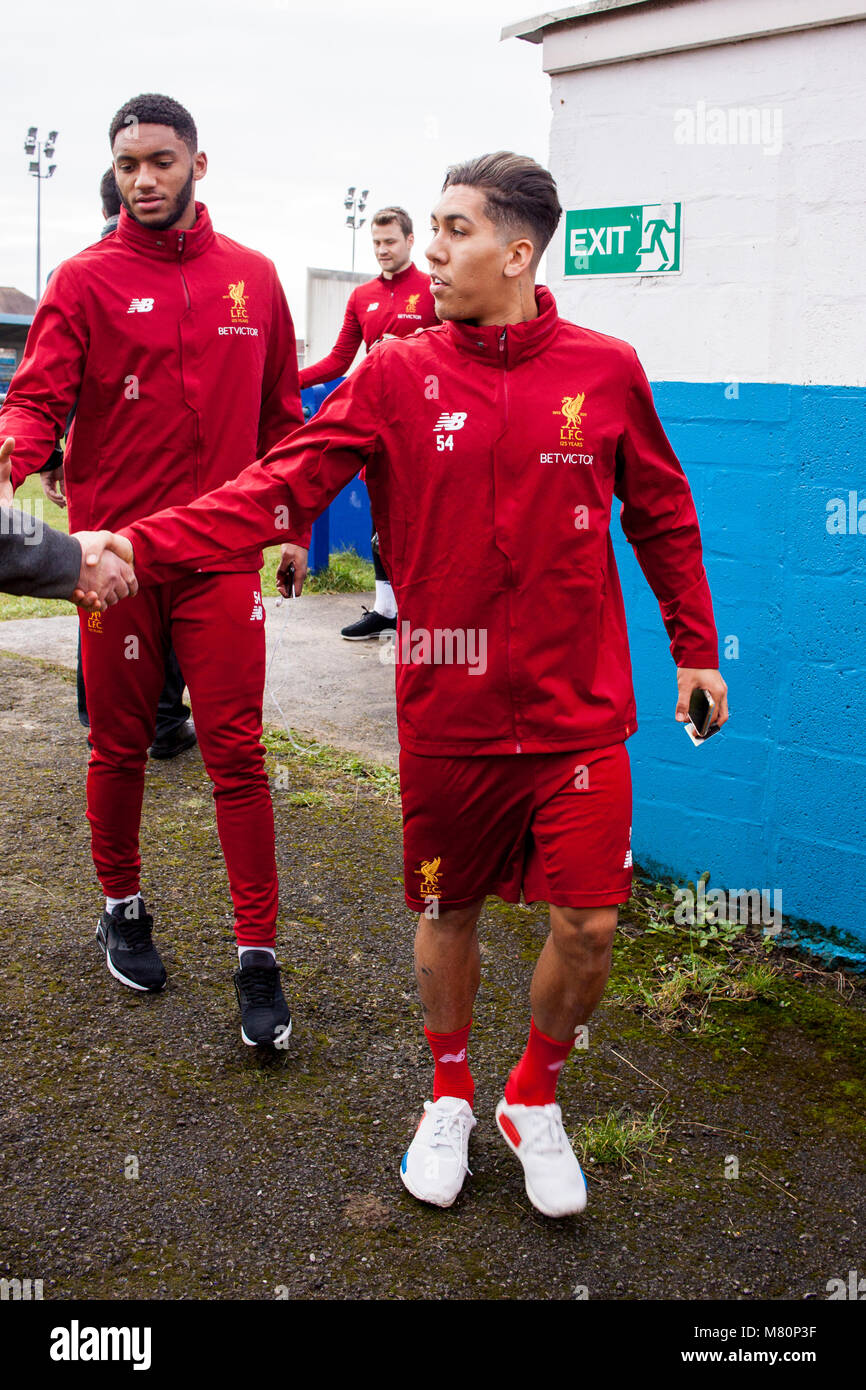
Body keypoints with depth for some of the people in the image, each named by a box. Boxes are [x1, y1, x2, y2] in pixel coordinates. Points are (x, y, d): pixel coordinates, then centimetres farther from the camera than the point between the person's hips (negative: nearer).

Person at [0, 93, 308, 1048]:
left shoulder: (252, 278, 9)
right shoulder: (86, 280, 1)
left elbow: (278, 414, 15)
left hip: (221, 556, 1)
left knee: (235, 752, -2)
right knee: (119, 745, 11)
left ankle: (258, 956, 6)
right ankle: (122, 911, 32)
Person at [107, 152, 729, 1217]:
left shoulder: (606, 371, -1)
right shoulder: (395, 375, -2)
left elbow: (662, 515, 10)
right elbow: (281, 486, -9)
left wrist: (695, 647, 11)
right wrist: (138, 547, -20)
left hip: (577, 711, 0)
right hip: (447, 710, 0)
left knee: (587, 925, -1)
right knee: (448, 913, 12)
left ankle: (534, 1100, 29)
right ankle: (449, 1097, 39)